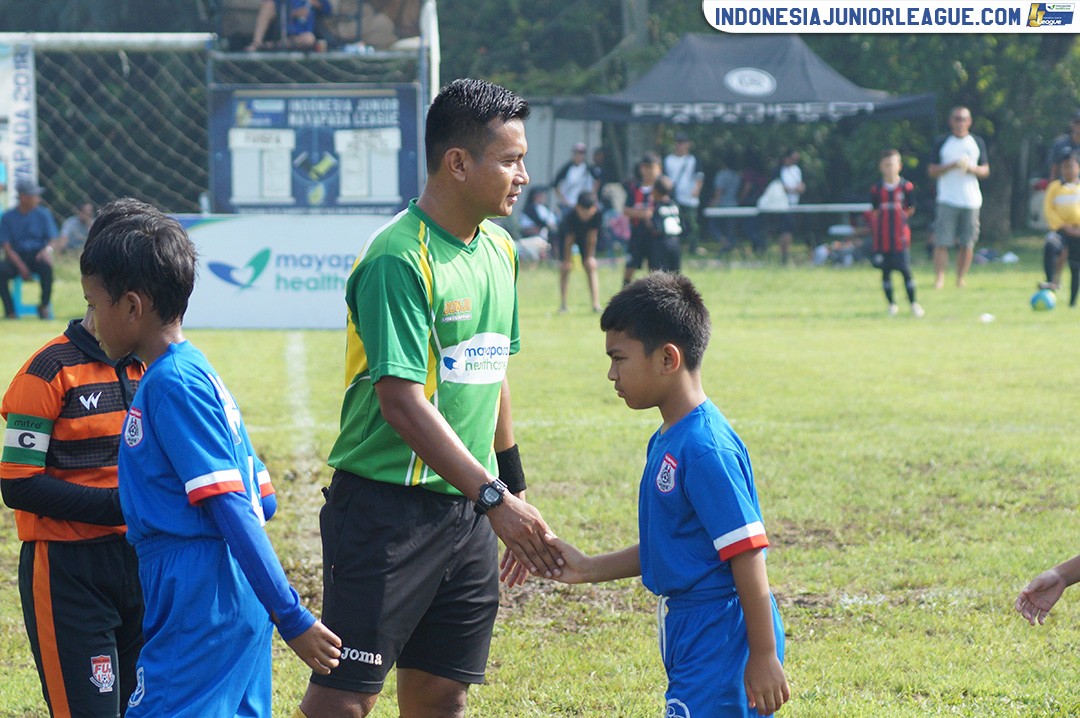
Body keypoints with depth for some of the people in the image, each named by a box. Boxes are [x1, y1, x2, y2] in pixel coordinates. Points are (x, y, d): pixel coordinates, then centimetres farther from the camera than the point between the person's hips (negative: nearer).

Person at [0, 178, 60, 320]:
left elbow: (52, 239, 4)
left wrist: (47, 249, -22)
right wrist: (21, 267, -16)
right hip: (16, 258, 0)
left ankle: (44, 305, -16)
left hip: (37, 255, 0)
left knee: (46, 266, -35)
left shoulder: (43, 215, 7)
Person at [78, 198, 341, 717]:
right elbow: (264, 500, 17)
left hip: (198, 610, -10)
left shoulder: (172, 383, -14)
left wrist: (291, 617, -20)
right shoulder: (197, 373, 16)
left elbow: (232, 508, -18)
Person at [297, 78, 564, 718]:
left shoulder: (499, 250, 12)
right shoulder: (399, 257, -16)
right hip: (385, 510, -8)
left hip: (468, 512, 8)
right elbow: (400, 401, -22)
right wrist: (494, 497, -25)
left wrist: (515, 492, 24)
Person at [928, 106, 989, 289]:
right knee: (942, 242, -10)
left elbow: (985, 171, 13)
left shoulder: (978, 142, 12)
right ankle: (939, 278, -10)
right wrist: (951, 166, -13)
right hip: (948, 200, -2)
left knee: (967, 243, 1)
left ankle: (961, 279, 10)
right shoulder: (942, 143, 6)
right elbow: (932, 171, 3)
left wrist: (972, 169, -8)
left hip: (971, 200, 2)